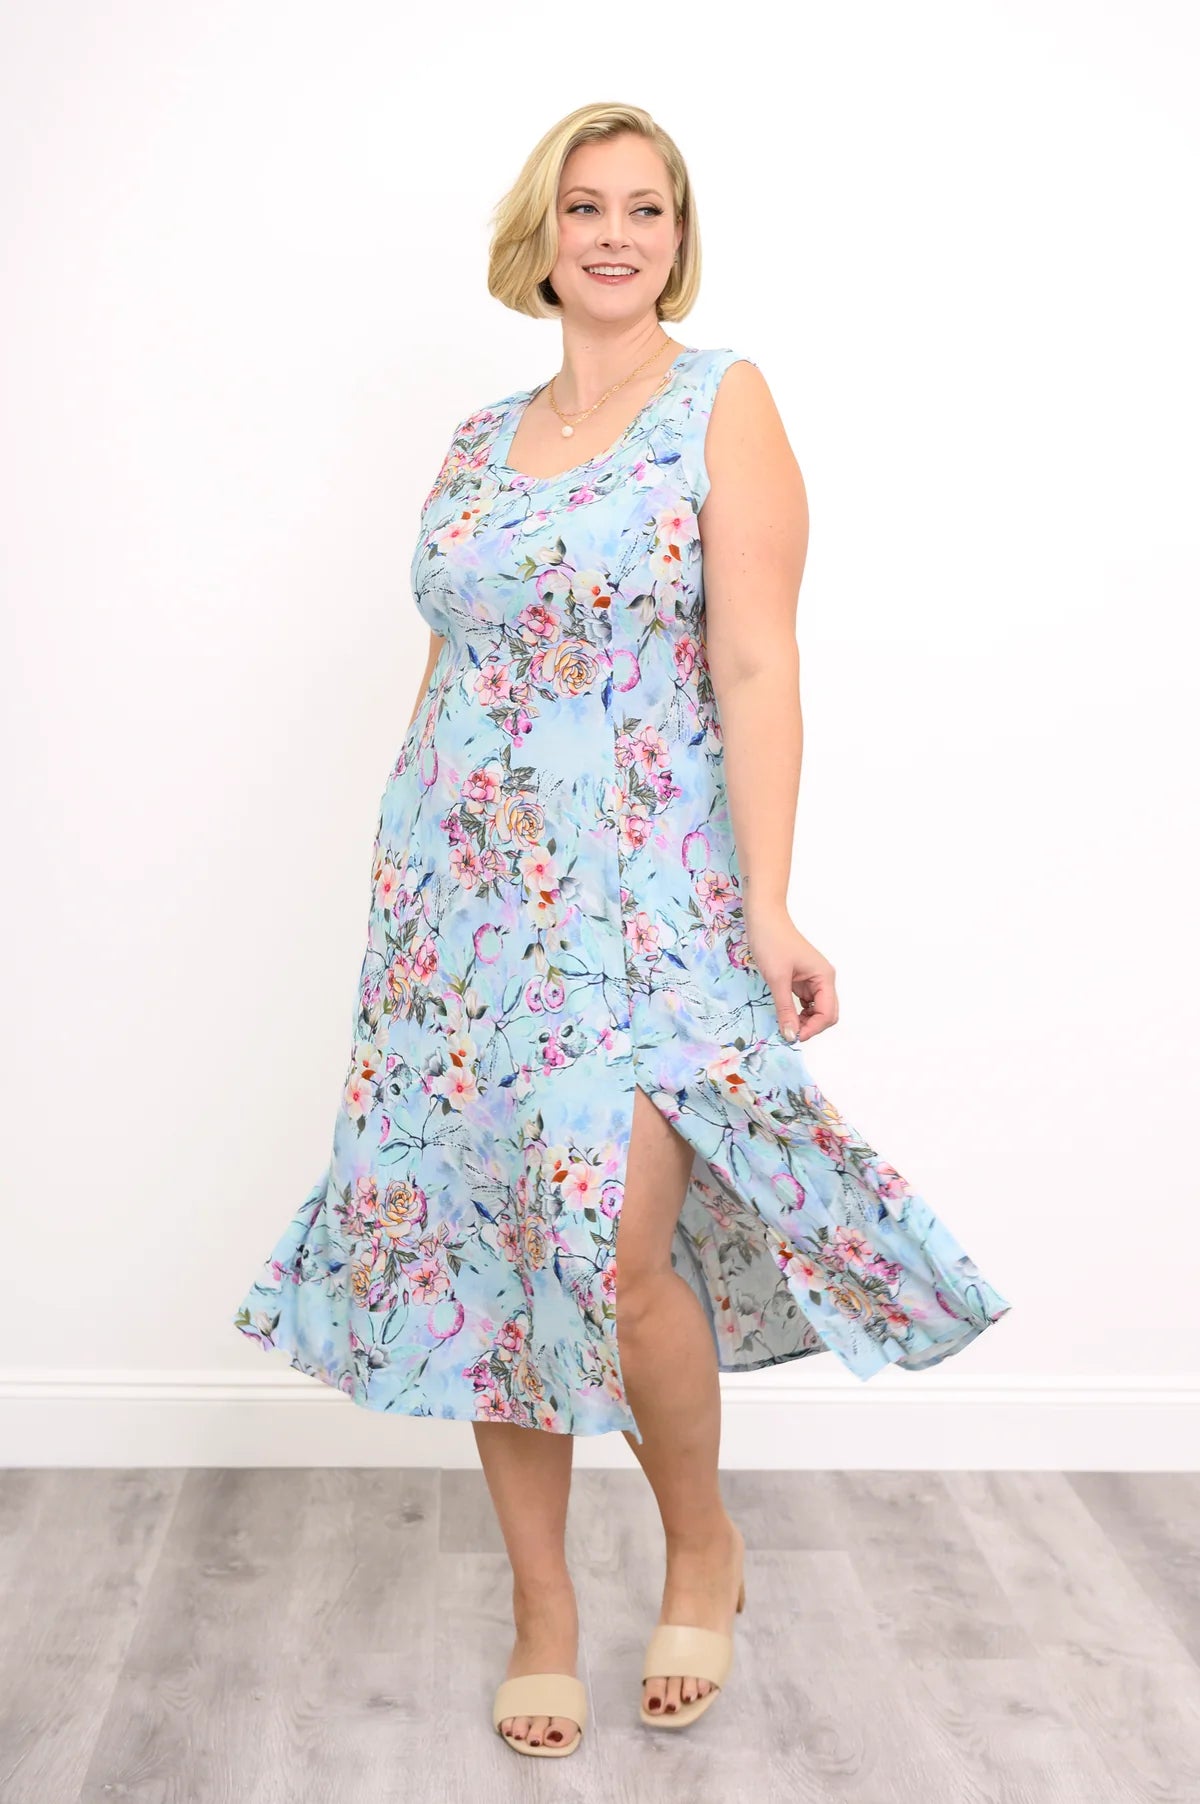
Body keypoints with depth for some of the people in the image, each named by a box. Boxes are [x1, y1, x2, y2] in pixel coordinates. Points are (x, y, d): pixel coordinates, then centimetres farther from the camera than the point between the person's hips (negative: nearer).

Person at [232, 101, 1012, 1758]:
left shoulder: (722, 402, 0)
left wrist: (767, 905, -15)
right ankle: (542, 1606, 21)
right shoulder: (478, 440, 14)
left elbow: (756, 666, -8)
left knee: (613, 1246, -16)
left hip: (644, 885, -5)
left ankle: (704, 1549, 15)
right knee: (479, 1238, 4)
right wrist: (403, 871, 14)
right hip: (462, 885, 5)